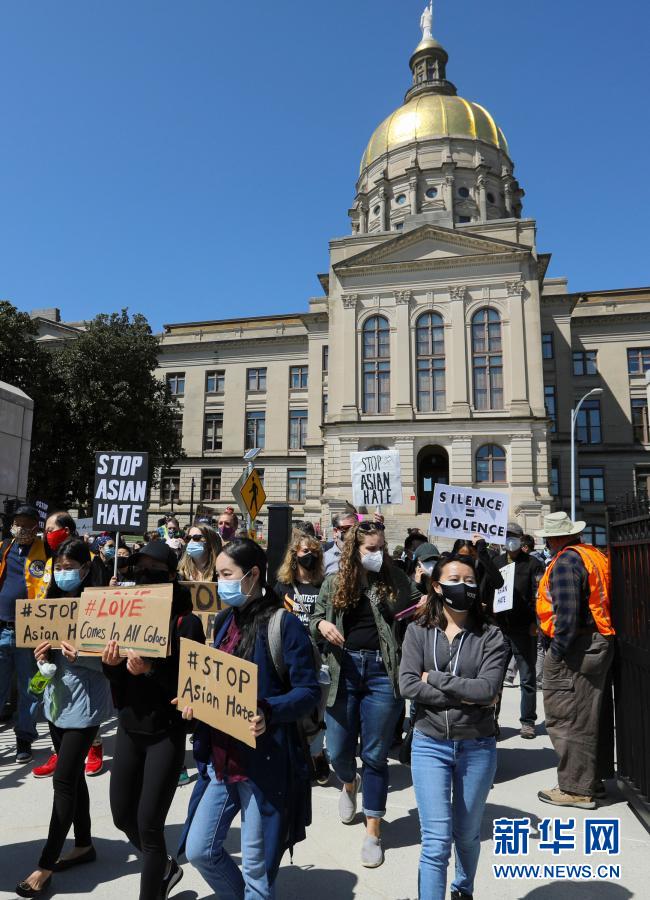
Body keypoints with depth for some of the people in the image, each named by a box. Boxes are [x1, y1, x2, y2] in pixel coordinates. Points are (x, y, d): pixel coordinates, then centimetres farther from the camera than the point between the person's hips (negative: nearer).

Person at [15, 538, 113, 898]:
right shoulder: (53, 601, 5)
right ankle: (83, 845, 34)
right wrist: (42, 658, -7)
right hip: (57, 697, 7)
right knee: (73, 776, 18)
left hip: (85, 702, -7)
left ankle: (45, 865, 14)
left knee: (63, 780, -1)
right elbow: (45, 644, 14)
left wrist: (79, 657, -30)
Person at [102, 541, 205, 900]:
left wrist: (151, 669, -29)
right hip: (129, 728, 6)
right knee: (123, 816, 17)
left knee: (148, 824, -1)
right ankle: (165, 867, 44)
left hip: (167, 733, -6)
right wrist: (111, 664, -16)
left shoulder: (186, 621, -14)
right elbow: (117, 683, 5)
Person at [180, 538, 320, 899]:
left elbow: (309, 691, -16)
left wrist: (268, 713, -30)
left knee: (256, 864, 9)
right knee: (199, 850, 16)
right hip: (221, 757, 7)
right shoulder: (224, 621, 7)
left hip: (265, 761, -7)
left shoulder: (284, 624, -15)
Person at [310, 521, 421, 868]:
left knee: (375, 755, 8)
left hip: (382, 672, -1)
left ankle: (373, 832, 25)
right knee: (338, 751, 11)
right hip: (344, 670, 2)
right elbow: (314, 620, 10)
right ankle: (350, 784, 48)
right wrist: (322, 625, -12)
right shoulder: (334, 582, 3)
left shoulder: (395, 579, 0)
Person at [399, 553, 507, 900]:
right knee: (436, 840, -3)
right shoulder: (418, 631, -4)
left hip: (477, 747, 1)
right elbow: (408, 686, -14)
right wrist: (464, 695, -19)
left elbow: (488, 689, -19)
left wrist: (434, 678, -15)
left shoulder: (490, 636, -6)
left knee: (467, 834, 21)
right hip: (429, 744, -1)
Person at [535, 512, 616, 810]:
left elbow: (567, 615, -23)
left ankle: (576, 789, 10)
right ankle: (588, 779, 33)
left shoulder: (565, 562, -16)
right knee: (586, 716, 20)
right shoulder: (596, 555, 11)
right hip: (600, 643, 10)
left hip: (575, 648, -10)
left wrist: (557, 652, -18)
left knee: (566, 719, 1)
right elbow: (600, 602, 17)